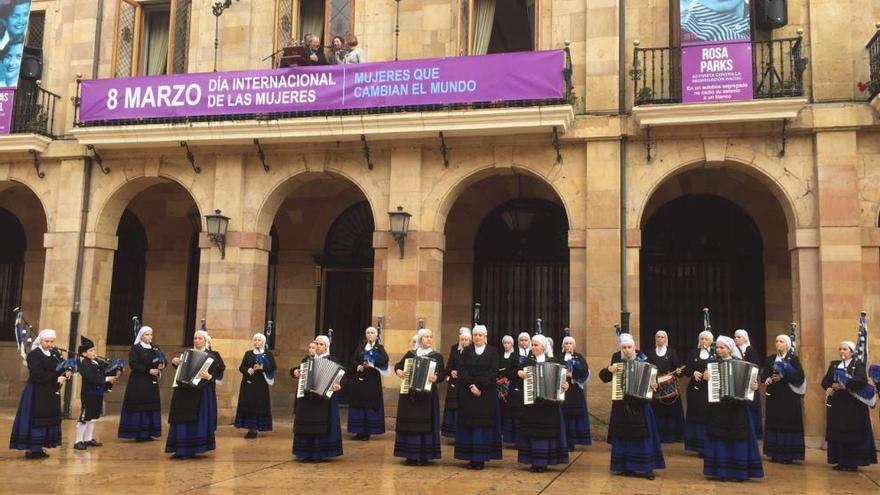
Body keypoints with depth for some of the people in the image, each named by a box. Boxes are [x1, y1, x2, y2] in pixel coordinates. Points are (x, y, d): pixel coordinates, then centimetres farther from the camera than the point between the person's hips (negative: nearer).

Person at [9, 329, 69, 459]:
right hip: (36, 393, -7)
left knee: (49, 420, 7)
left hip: (51, 393, 7)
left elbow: (63, 367, 6)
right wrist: (56, 378, -22)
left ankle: (38, 448, 14)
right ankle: (31, 448, -1)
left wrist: (66, 373, -17)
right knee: (35, 420, -6)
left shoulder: (55, 354, 10)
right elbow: (38, 374, -21)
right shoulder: (34, 354, -11)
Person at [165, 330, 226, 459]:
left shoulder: (213, 356, -4)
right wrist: (175, 363, -4)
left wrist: (209, 377, -28)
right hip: (184, 392, 4)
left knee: (197, 420, -2)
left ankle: (191, 450, 6)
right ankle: (180, 449, 8)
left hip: (202, 393, -4)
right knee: (182, 419, 3)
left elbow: (218, 375, -8)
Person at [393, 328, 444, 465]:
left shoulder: (437, 356, 3)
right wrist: (398, 371, -7)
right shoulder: (410, 354, 11)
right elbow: (398, 365, 15)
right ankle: (410, 455, 11)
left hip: (427, 395, -2)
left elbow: (442, 374, -6)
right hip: (409, 394, 3)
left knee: (425, 423, -4)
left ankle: (424, 455, 4)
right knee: (409, 423, 3)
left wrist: (436, 378, -27)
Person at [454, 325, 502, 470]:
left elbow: (492, 372, -6)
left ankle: (481, 457, 4)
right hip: (467, 393, 2)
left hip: (486, 394, -1)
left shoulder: (493, 351, 3)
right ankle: (471, 457, 7)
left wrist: (479, 386, -15)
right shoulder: (466, 351, 9)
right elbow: (461, 370, 0)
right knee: (469, 424, 1)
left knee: (484, 424, -1)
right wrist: (471, 385, -14)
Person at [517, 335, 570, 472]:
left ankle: (543, 462, 9)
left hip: (549, 404, -1)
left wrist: (565, 386, -15)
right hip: (531, 402, 1)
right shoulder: (528, 360, 7)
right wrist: (520, 373, -25)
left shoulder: (553, 362, 4)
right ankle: (534, 461, 8)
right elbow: (519, 370, -4)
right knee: (532, 430, 1)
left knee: (547, 430, 0)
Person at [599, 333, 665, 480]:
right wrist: (609, 370, -16)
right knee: (622, 435, 6)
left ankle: (646, 468, 9)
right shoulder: (616, 358, 0)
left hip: (640, 404, -1)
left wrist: (654, 384, -21)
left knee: (642, 435, 1)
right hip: (621, 404, 1)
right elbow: (603, 376, 4)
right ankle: (624, 467, 17)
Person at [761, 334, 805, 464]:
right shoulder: (770, 359, 12)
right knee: (774, 423, 4)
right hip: (774, 395, 4)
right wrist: (767, 379, -11)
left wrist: (784, 376, -21)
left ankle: (788, 454, 1)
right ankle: (775, 453, 11)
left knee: (788, 423, -4)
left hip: (789, 396, -4)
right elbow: (763, 374, 10)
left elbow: (800, 376, -11)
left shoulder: (793, 359, -1)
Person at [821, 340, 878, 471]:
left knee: (853, 433, -4)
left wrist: (845, 385, -27)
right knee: (837, 433, 3)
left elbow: (862, 380, -19)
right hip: (836, 403, 5)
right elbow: (825, 380, 8)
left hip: (852, 403, -5)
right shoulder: (834, 364, 15)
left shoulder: (858, 364, -1)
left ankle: (852, 462, 3)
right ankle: (841, 461, 10)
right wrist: (828, 388, -13)